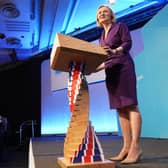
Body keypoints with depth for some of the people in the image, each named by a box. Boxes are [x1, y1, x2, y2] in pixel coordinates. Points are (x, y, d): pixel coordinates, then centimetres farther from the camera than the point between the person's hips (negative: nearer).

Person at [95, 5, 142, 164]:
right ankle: (127, 146, 1)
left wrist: (115, 51, -20)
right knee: (120, 108, 0)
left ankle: (135, 147, -16)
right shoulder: (101, 37, 25)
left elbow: (128, 43, -5)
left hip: (123, 66, -7)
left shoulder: (120, 26, 9)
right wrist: (94, 68, 13)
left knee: (130, 105, -14)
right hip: (110, 71, 7)